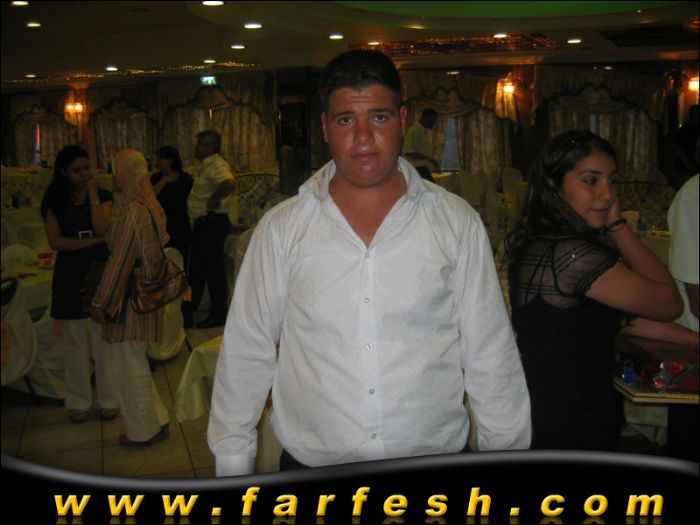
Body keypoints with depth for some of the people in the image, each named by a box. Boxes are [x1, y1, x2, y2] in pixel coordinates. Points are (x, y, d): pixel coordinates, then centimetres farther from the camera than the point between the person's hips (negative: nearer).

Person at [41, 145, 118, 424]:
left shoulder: (103, 196, 3)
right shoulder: (55, 201, 3)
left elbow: (102, 228, -14)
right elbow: (55, 241, -8)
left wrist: (93, 194, -11)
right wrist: (94, 241, -13)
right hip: (70, 276, 1)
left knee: (104, 340, 1)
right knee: (75, 343, 6)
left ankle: (108, 399, 14)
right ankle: (79, 401, 18)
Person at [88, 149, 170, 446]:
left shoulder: (132, 212, -21)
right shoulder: (153, 207, 5)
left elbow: (119, 262, -21)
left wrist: (100, 302, -14)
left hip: (130, 296, -8)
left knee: (129, 366, 7)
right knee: (136, 363, 20)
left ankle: (142, 431, 21)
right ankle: (157, 422, 30)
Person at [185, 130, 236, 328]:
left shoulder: (215, 165, -17)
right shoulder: (207, 165, 15)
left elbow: (229, 183, -37)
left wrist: (214, 200, -26)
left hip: (211, 223, -11)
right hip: (204, 223, 11)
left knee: (213, 269, -1)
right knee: (197, 269, 17)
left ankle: (219, 315, 9)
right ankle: (187, 313, 28)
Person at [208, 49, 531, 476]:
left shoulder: (457, 222, -1)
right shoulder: (281, 229, -1)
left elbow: (492, 356, 2)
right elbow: (246, 353, 3)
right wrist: (232, 469, 3)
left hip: (436, 462, 0)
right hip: (311, 466, 0)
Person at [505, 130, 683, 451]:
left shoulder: (534, 243, 4)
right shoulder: (573, 254, -26)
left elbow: (618, 316, 8)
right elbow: (669, 304, -13)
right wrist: (617, 226, -12)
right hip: (574, 433, -9)